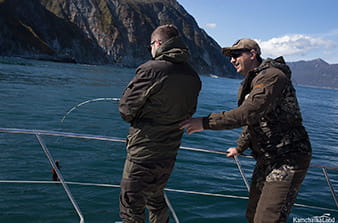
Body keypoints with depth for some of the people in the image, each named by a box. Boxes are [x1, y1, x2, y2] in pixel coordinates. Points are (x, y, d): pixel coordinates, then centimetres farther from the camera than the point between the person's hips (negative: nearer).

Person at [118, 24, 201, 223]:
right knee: (156, 199, 26)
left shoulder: (151, 69, -17)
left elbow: (126, 109, -13)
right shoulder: (193, 77, 4)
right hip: (170, 153, 7)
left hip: (144, 153, -7)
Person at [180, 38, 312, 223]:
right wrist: (240, 147, 37)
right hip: (266, 159, 10)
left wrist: (206, 122, -28)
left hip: (288, 159, -10)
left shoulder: (272, 76, -17)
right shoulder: (251, 82, 15)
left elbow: (250, 113, -30)